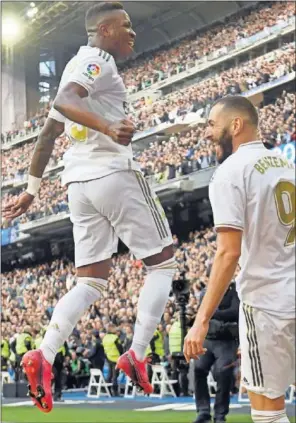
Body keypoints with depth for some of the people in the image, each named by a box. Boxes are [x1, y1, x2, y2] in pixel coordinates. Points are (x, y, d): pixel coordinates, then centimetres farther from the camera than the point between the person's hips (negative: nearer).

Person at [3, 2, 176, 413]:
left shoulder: (77, 66, 23)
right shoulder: (98, 60, -5)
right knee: (163, 261, 4)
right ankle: (137, 354, -5)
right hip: (114, 172, -8)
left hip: (78, 180, 8)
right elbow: (63, 101, -25)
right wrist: (107, 127, -41)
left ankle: (44, 355, -10)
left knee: (92, 280, 8)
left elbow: (47, 136, 25)